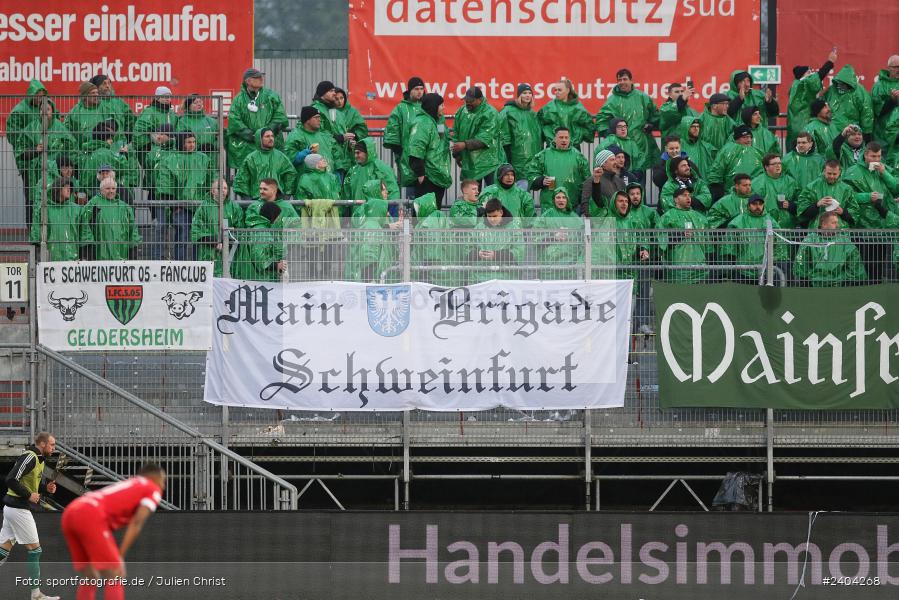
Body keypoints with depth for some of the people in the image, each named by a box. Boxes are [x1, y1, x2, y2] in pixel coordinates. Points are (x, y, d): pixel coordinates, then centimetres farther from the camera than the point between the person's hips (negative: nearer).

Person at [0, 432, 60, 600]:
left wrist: (47, 488, 4)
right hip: (19, 509, -10)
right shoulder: (29, 457, -16)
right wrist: (29, 495, -19)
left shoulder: (39, 459, 15)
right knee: (34, 549, -3)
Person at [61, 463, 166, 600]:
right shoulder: (154, 490, 13)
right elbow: (136, 523, -2)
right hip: (91, 516, -8)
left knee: (90, 578, 16)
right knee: (115, 577, -5)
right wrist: (120, 556, -5)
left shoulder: (126, 486, 36)